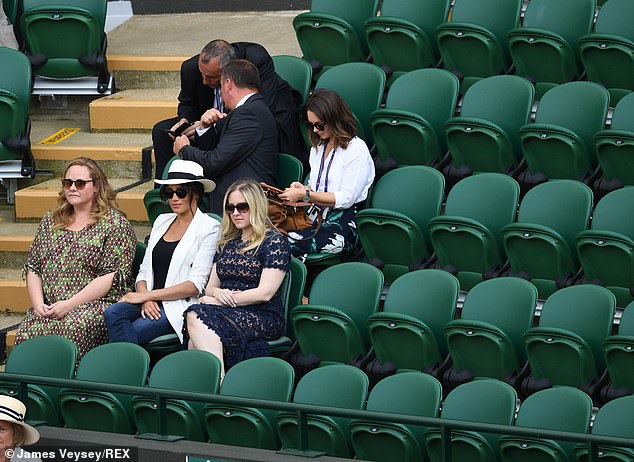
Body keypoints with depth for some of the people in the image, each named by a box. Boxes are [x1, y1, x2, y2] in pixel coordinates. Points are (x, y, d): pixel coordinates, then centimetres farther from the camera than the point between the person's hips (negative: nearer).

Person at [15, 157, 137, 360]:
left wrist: (70, 305, -13)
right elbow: (32, 267, 20)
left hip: (96, 305, -4)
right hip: (48, 308, 5)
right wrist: (38, 304, 0)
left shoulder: (116, 223, 2)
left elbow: (113, 276, -7)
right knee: (25, 335, -27)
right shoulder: (50, 222, 22)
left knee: (66, 333, -36)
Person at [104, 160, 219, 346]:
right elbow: (145, 270, 17)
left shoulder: (209, 228, -1)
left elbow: (196, 284, -9)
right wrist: (146, 299, -6)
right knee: (113, 313, -27)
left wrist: (146, 296, -11)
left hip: (180, 306, -6)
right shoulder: (162, 221, 20)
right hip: (151, 302, 6)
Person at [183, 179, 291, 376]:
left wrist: (218, 301, -9)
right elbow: (210, 287, 24)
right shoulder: (227, 243, 25)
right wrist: (218, 293, -2)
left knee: (198, 316, -34)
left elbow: (265, 292, -7)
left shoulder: (275, 242, 3)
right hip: (228, 311, 5)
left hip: (263, 317, -5)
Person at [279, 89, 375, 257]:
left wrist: (305, 194, -13)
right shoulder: (318, 147, 22)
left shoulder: (357, 150, -4)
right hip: (316, 217, 7)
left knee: (288, 243, -32)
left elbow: (345, 199, -11)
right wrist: (302, 188, 5)